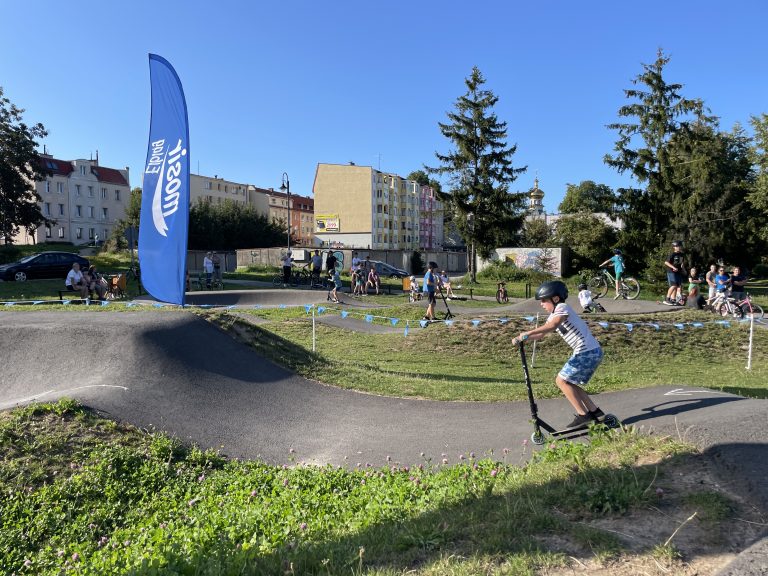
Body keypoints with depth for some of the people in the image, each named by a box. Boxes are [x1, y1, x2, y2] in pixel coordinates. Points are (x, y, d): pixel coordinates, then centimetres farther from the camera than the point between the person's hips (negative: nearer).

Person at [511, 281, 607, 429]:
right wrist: (521, 339, -2)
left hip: (588, 352, -10)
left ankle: (583, 415, -2)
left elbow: (552, 325, -30)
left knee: (561, 381, -6)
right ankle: (594, 411, 19)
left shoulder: (562, 308, -11)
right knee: (569, 383, 15)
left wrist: (527, 333, -34)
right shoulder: (553, 315, 18)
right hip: (591, 352, 10)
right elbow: (541, 335, 14)